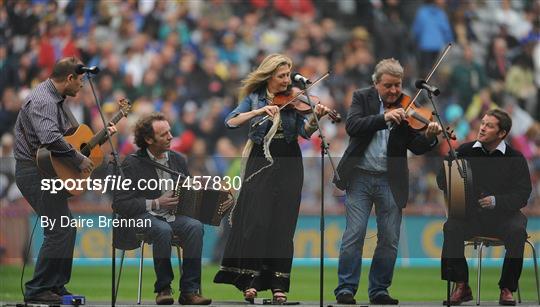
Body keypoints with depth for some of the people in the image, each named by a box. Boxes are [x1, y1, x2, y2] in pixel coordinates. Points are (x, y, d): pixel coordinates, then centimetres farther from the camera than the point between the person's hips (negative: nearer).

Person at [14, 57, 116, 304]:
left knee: (66, 229, 15)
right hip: (35, 171, -11)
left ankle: (56, 286, 22)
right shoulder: (42, 101, -20)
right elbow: (50, 139, -35)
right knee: (60, 232, -12)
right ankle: (37, 291, -7)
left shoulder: (57, 100, 15)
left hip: (48, 172, 11)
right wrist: (80, 160, -26)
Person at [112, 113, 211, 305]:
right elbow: (119, 204, -10)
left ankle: (189, 290, -27)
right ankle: (163, 288, -20)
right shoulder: (132, 164, -3)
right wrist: (155, 203, -15)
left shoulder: (177, 159, 13)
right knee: (163, 230, -37)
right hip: (142, 216, -4)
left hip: (174, 216, 5)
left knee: (195, 227, -28)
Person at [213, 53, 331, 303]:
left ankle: (279, 284, 0)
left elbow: (304, 131, -6)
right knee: (256, 221, -10)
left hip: (287, 165, 1)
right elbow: (231, 122, -9)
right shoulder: (254, 98, 3)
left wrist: (315, 117, -26)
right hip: (260, 162, -1)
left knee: (282, 224, -2)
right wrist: (259, 111, -21)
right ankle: (251, 280, -8)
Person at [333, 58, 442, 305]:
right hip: (360, 176, -1)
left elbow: (416, 147, -3)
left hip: (390, 181, 1)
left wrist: (429, 137, -24)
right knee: (354, 234, -6)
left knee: (390, 240, 2)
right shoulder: (362, 98, 2)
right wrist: (384, 118, -25)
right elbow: (352, 126, -15)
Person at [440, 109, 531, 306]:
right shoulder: (465, 151, 5)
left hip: (504, 214, -1)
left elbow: (522, 194, -7)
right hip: (470, 214, 1)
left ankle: (507, 288, -17)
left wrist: (496, 201, -23)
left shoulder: (515, 158, -1)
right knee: (451, 228, -29)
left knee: (517, 231, -33)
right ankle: (461, 286, -16)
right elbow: (443, 184, 4)